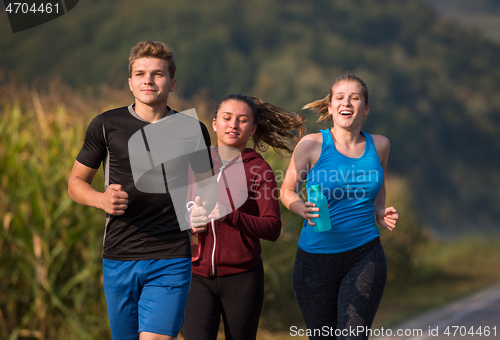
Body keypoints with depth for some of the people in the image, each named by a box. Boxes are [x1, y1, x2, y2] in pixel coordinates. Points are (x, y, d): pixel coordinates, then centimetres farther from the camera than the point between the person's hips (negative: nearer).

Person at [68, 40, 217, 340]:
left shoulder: (192, 130, 4)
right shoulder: (106, 125, 2)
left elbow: (207, 185, 17)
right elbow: (76, 182, 10)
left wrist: (204, 212, -6)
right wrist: (102, 199, -11)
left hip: (170, 261, -2)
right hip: (119, 259, 2)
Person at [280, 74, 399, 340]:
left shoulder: (378, 145, 3)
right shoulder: (312, 144, -7)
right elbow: (287, 191, 3)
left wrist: (381, 213, 5)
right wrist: (303, 209, -18)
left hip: (365, 257, 1)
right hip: (316, 257, -1)